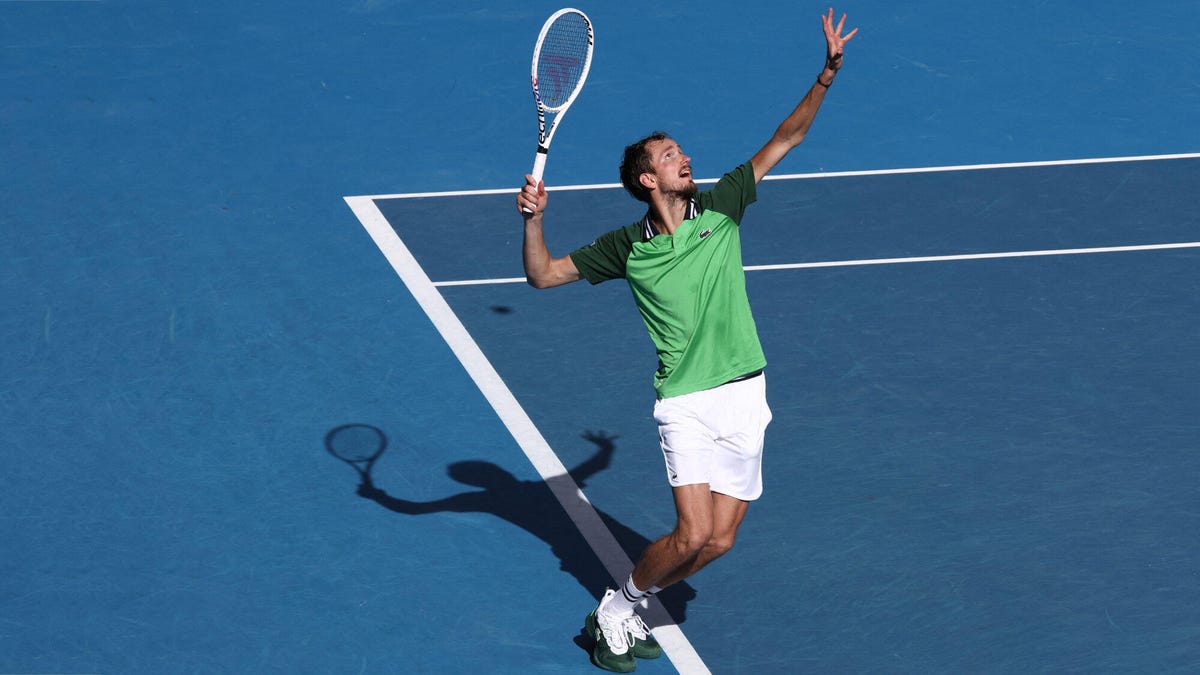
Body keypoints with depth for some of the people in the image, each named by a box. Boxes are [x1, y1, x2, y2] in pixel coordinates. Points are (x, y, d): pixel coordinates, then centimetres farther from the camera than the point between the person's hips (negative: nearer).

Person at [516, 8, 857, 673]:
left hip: (744, 393, 4)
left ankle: (627, 610, 23)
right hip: (687, 402, -3)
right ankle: (614, 610, 9)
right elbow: (543, 274, 3)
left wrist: (827, 73, -6)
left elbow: (784, 138, 3)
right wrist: (532, 219, -14)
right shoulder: (627, 246, -2)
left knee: (718, 540, 3)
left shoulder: (721, 207, 3)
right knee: (694, 535, -15)